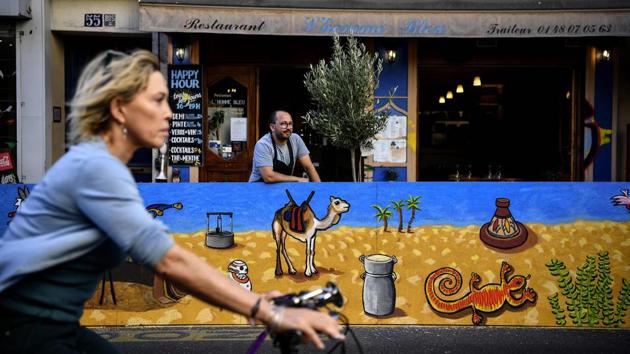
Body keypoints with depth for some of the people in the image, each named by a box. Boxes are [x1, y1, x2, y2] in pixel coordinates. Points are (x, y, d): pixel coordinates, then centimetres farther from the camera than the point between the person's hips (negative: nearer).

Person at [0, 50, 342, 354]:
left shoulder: (105, 167, 9)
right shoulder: (94, 167, -21)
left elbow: (165, 260, 7)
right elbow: (171, 262, -28)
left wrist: (256, 302, -1)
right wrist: (271, 313, -28)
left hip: (56, 325, 9)